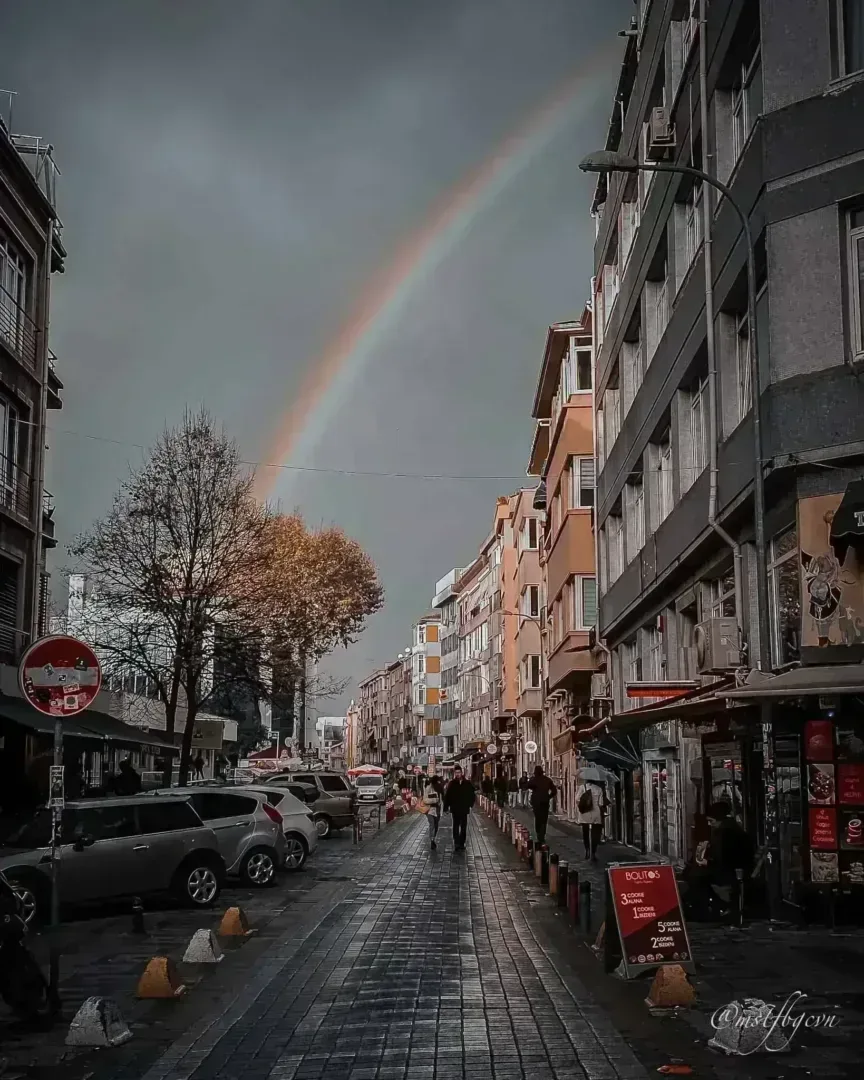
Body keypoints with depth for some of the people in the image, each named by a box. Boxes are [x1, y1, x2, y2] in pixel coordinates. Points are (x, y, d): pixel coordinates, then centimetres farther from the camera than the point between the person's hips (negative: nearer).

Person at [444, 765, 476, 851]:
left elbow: (472, 795, 5)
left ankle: (461, 843, 19)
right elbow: (447, 796, -6)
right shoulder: (452, 783, -4)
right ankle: (456, 843, -6)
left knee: (463, 827, 9)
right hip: (455, 809, -2)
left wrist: (470, 805, -2)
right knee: (456, 826, -5)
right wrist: (446, 807, -10)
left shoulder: (467, 783, -1)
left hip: (464, 809, 2)